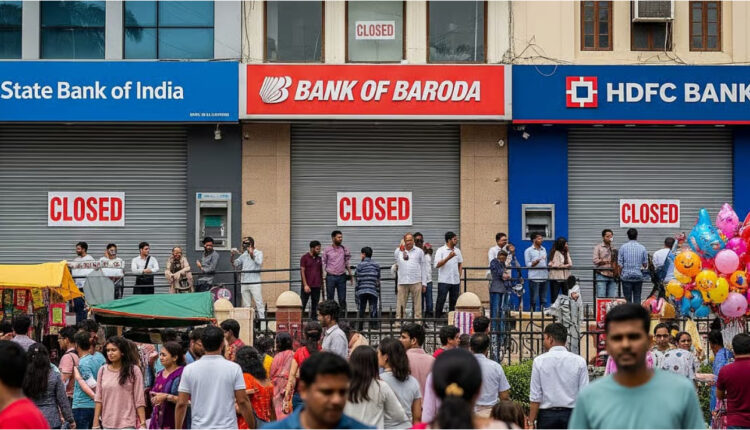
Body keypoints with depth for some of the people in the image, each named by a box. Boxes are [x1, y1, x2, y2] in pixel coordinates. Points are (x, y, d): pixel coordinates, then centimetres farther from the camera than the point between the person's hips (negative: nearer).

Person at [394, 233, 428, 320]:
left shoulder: (419, 251, 9)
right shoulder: (398, 251, 11)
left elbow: (423, 267, 9)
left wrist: (424, 283, 4)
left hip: (416, 281, -1)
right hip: (402, 282, 1)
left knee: (417, 303, -3)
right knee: (400, 304, -3)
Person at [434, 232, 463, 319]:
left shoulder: (457, 250, 11)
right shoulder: (441, 250, -5)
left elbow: (460, 264, 21)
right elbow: (437, 265, -14)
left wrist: (459, 276, 11)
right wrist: (448, 257, -22)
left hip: (455, 281, 5)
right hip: (444, 281, -5)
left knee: (454, 302, 7)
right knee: (441, 301, -5)